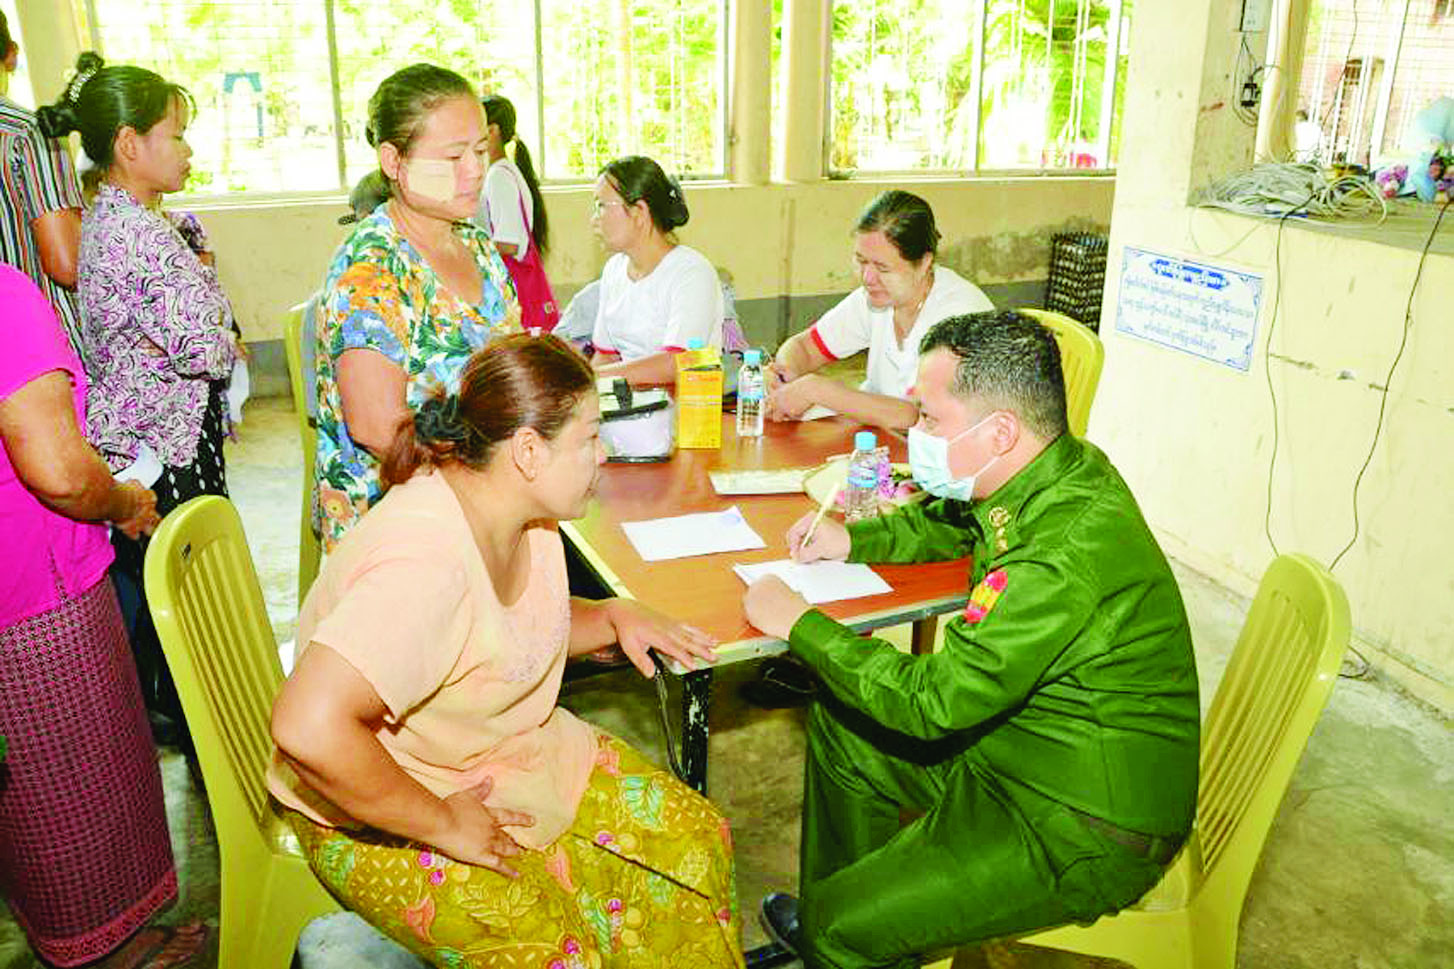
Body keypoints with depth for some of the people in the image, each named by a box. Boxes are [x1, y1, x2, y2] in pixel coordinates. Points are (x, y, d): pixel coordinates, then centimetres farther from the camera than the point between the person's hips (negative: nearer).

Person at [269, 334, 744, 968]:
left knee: (692, 839, 2)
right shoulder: (427, 563, -34)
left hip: (521, 758, 9)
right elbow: (309, 729, -43)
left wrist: (613, 617, -3)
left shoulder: (522, 511, -4)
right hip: (383, 815, -8)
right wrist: (441, 825, -30)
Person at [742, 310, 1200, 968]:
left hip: (1087, 833, -9)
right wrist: (852, 540, 3)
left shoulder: (1069, 556, -34)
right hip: (1011, 744, 9)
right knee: (840, 723, 15)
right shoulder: (1057, 475, -3)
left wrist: (801, 626, -18)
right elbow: (948, 523, 19)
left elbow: (933, 701, -30)